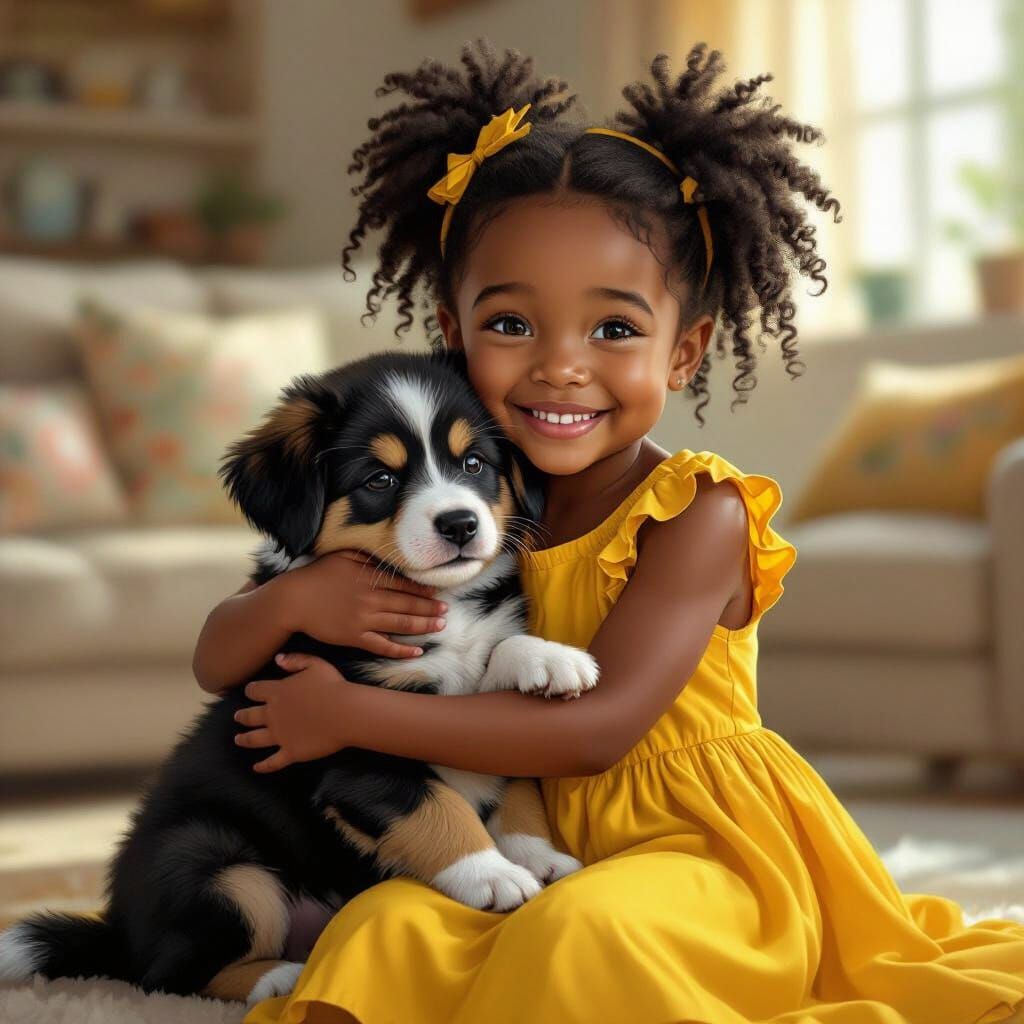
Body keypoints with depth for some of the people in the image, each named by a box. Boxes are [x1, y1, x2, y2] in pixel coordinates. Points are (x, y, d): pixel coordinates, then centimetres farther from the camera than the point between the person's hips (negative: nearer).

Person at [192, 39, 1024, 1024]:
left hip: (696, 846, -3)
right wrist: (297, 596, -19)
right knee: (384, 931, -28)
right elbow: (215, 664, 6)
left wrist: (352, 714, -17)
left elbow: (598, 728, -20)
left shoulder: (698, 515, -9)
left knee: (580, 929, -34)